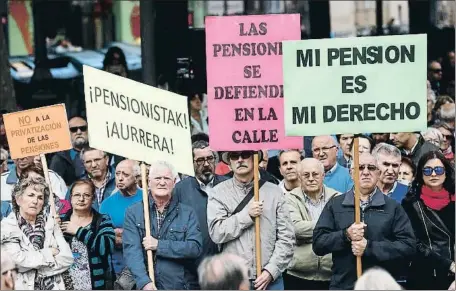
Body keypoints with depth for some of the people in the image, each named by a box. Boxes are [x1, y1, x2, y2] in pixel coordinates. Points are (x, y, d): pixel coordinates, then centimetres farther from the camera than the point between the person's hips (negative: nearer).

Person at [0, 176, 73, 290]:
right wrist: (49, 253, -1)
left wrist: (32, 266, -6)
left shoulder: (50, 223, 10)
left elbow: (67, 258, 1)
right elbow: (17, 260, -11)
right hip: (23, 287, -2)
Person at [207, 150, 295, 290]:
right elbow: (216, 232, -8)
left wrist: (271, 270, -8)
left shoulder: (274, 192, 6)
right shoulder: (218, 193, 4)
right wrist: (247, 215, -11)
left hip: (270, 279, 1)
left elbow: (286, 237, 2)